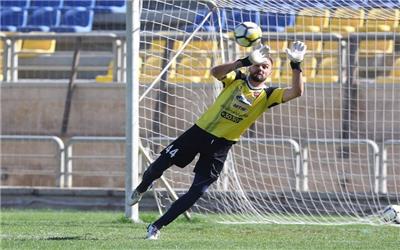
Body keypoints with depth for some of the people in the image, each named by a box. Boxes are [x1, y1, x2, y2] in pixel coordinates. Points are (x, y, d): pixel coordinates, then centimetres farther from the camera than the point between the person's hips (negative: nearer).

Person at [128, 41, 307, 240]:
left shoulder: (268, 95, -6)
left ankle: (157, 226, 8)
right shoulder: (237, 79, -6)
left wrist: (296, 65, -33)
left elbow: (296, 92, -21)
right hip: (200, 132, 0)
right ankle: (141, 189, 37)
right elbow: (215, 72, -26)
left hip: (221, 146, 0)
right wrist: (244, 62, -36)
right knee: (159, 166, 2)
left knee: (197, 192, -5)